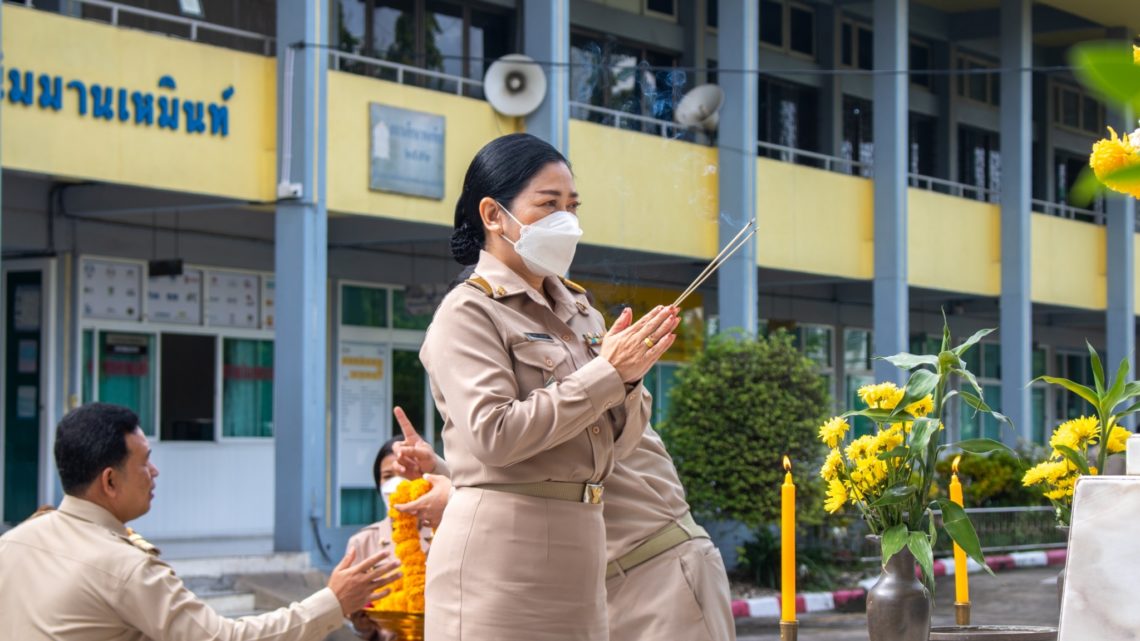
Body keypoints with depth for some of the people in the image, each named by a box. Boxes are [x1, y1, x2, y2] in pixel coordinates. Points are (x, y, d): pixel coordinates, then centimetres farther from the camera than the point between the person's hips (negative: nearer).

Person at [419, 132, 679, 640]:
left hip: (579, 551, 6)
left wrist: (629, 379, -7)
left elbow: (617, 441, 13)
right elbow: (493, 435, -18)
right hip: (503, 555, -6)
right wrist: (607, 373, -16)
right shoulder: (468, 312, -5)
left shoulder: (577, 309, 14)